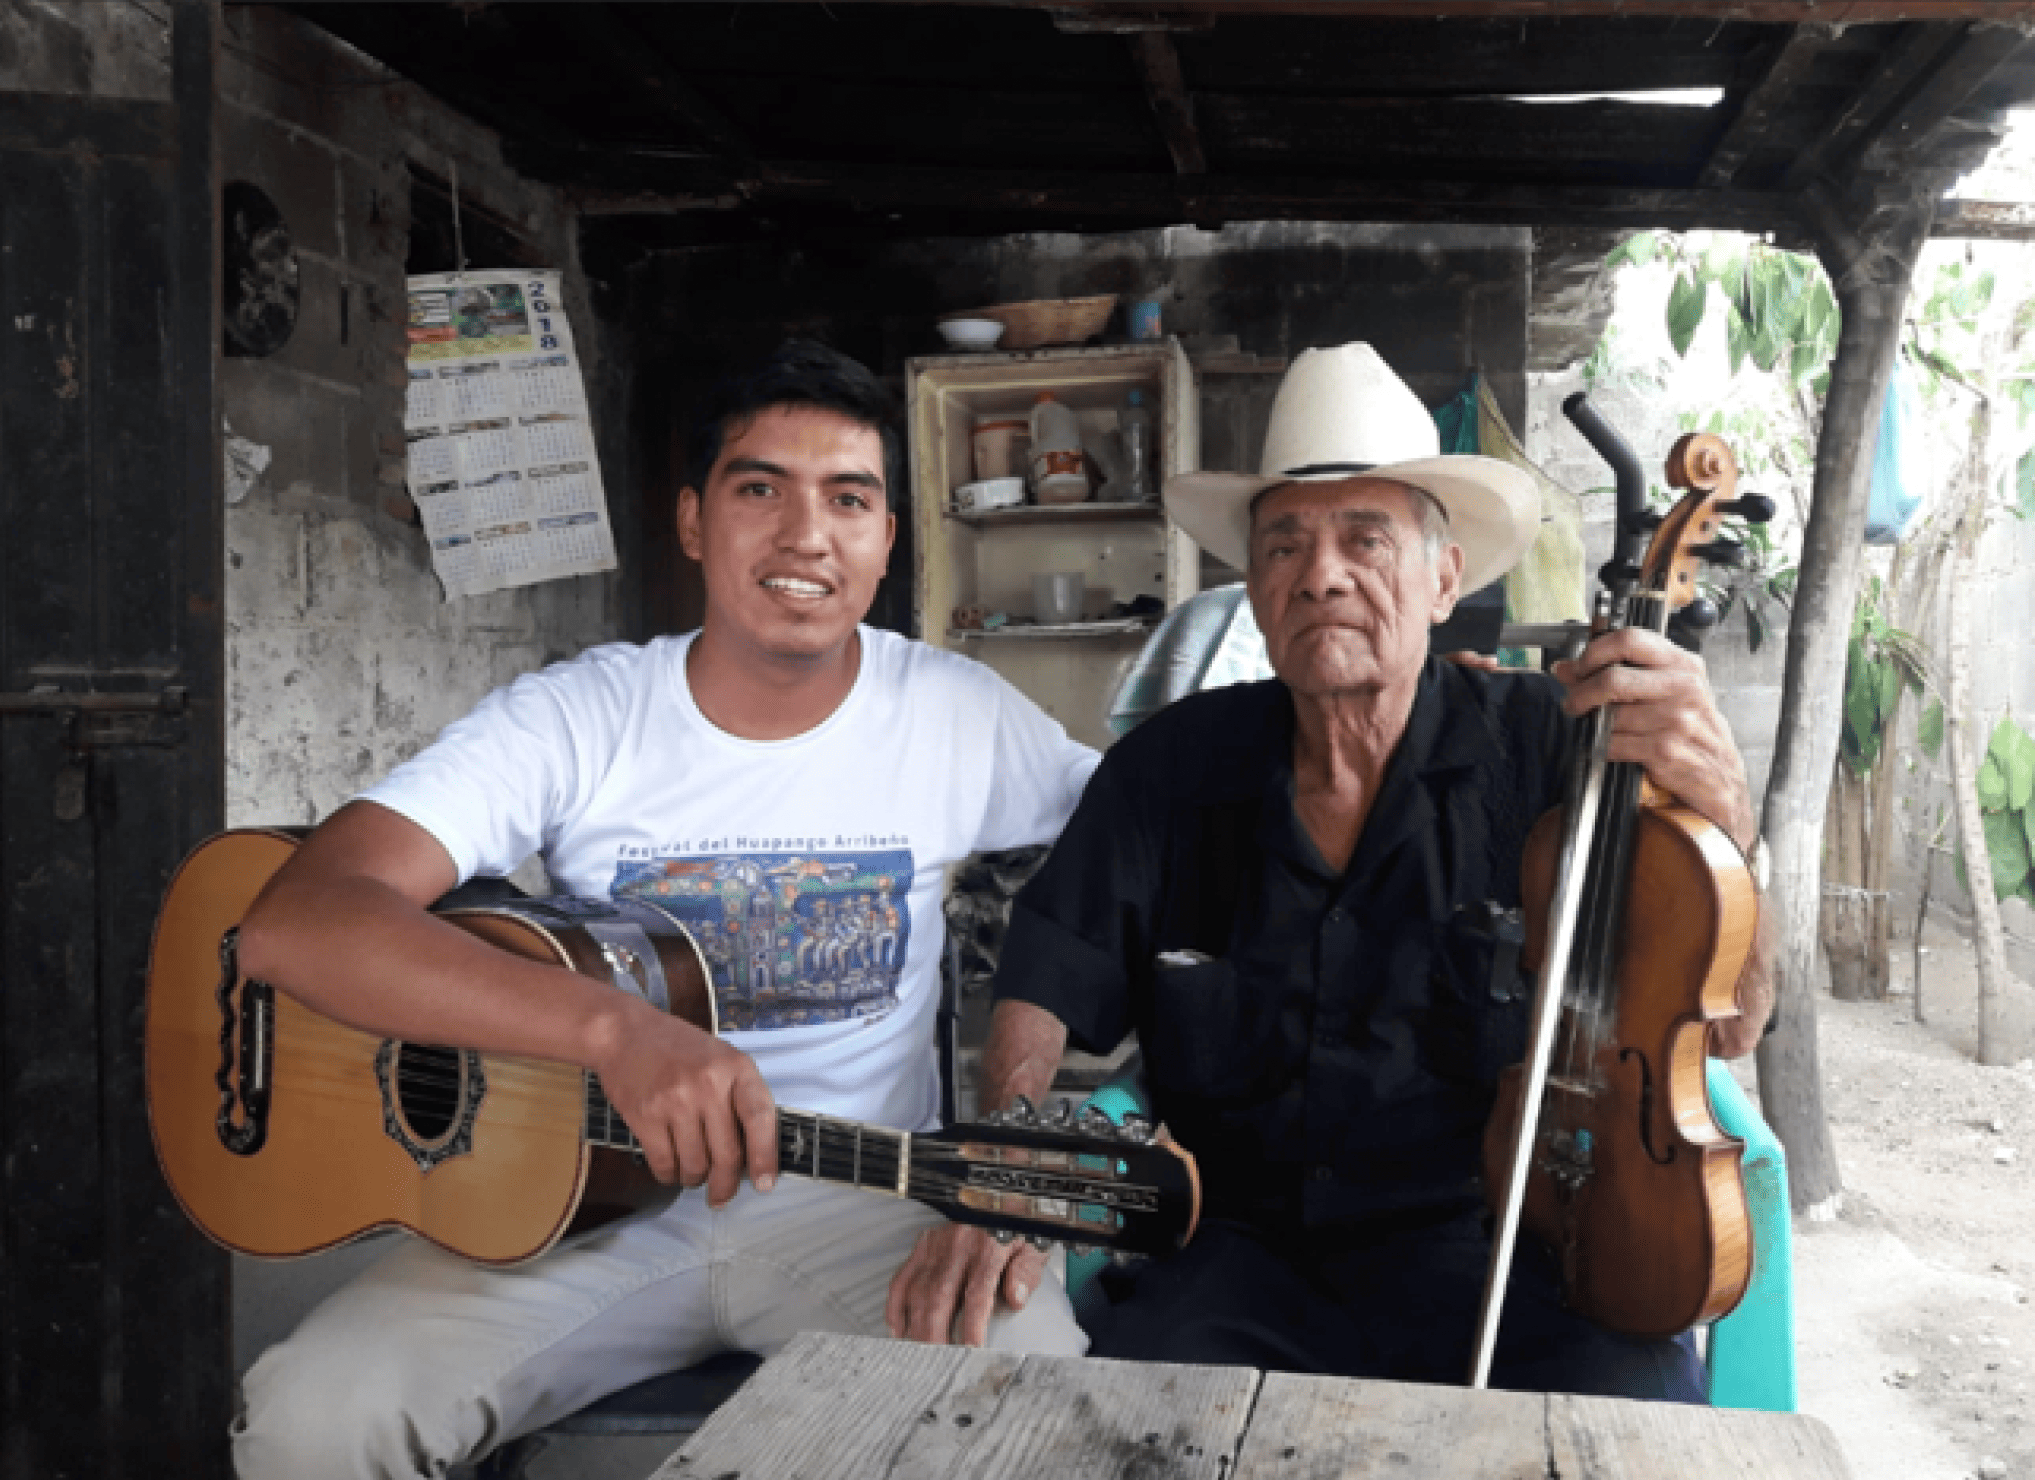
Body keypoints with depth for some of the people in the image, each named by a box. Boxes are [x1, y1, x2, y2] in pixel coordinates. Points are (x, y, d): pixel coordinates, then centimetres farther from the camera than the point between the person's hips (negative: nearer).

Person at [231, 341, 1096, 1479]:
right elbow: (296, 922, -20)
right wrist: (617, 1027, -36)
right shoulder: (575, 719, -8)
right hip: (589, 1195, 0)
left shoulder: (961, 715, -3)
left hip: (861, 1202, 0)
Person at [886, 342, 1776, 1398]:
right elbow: (1038, 1004, 4)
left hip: (1501, 1250, 0)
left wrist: (1719, 805, -22)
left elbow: (1725, 1028, -4)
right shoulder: (1171, 768, 2)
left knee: (1638, 1405, -30)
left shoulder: (1547, 748, -4)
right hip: (1245, 1259, 1)